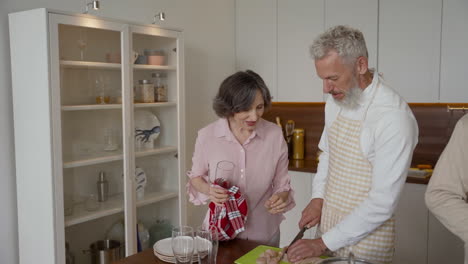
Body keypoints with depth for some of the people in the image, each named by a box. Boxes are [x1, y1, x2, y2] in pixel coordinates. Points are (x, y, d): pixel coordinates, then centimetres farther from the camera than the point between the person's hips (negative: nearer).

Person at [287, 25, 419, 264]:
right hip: (328, 227, 6)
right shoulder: (335, 100, -2)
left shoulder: (394, 117, -24)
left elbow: (382, 203, -23)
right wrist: (318, 197, 0)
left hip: (365, 238, -6)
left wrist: (324, 243, -19)